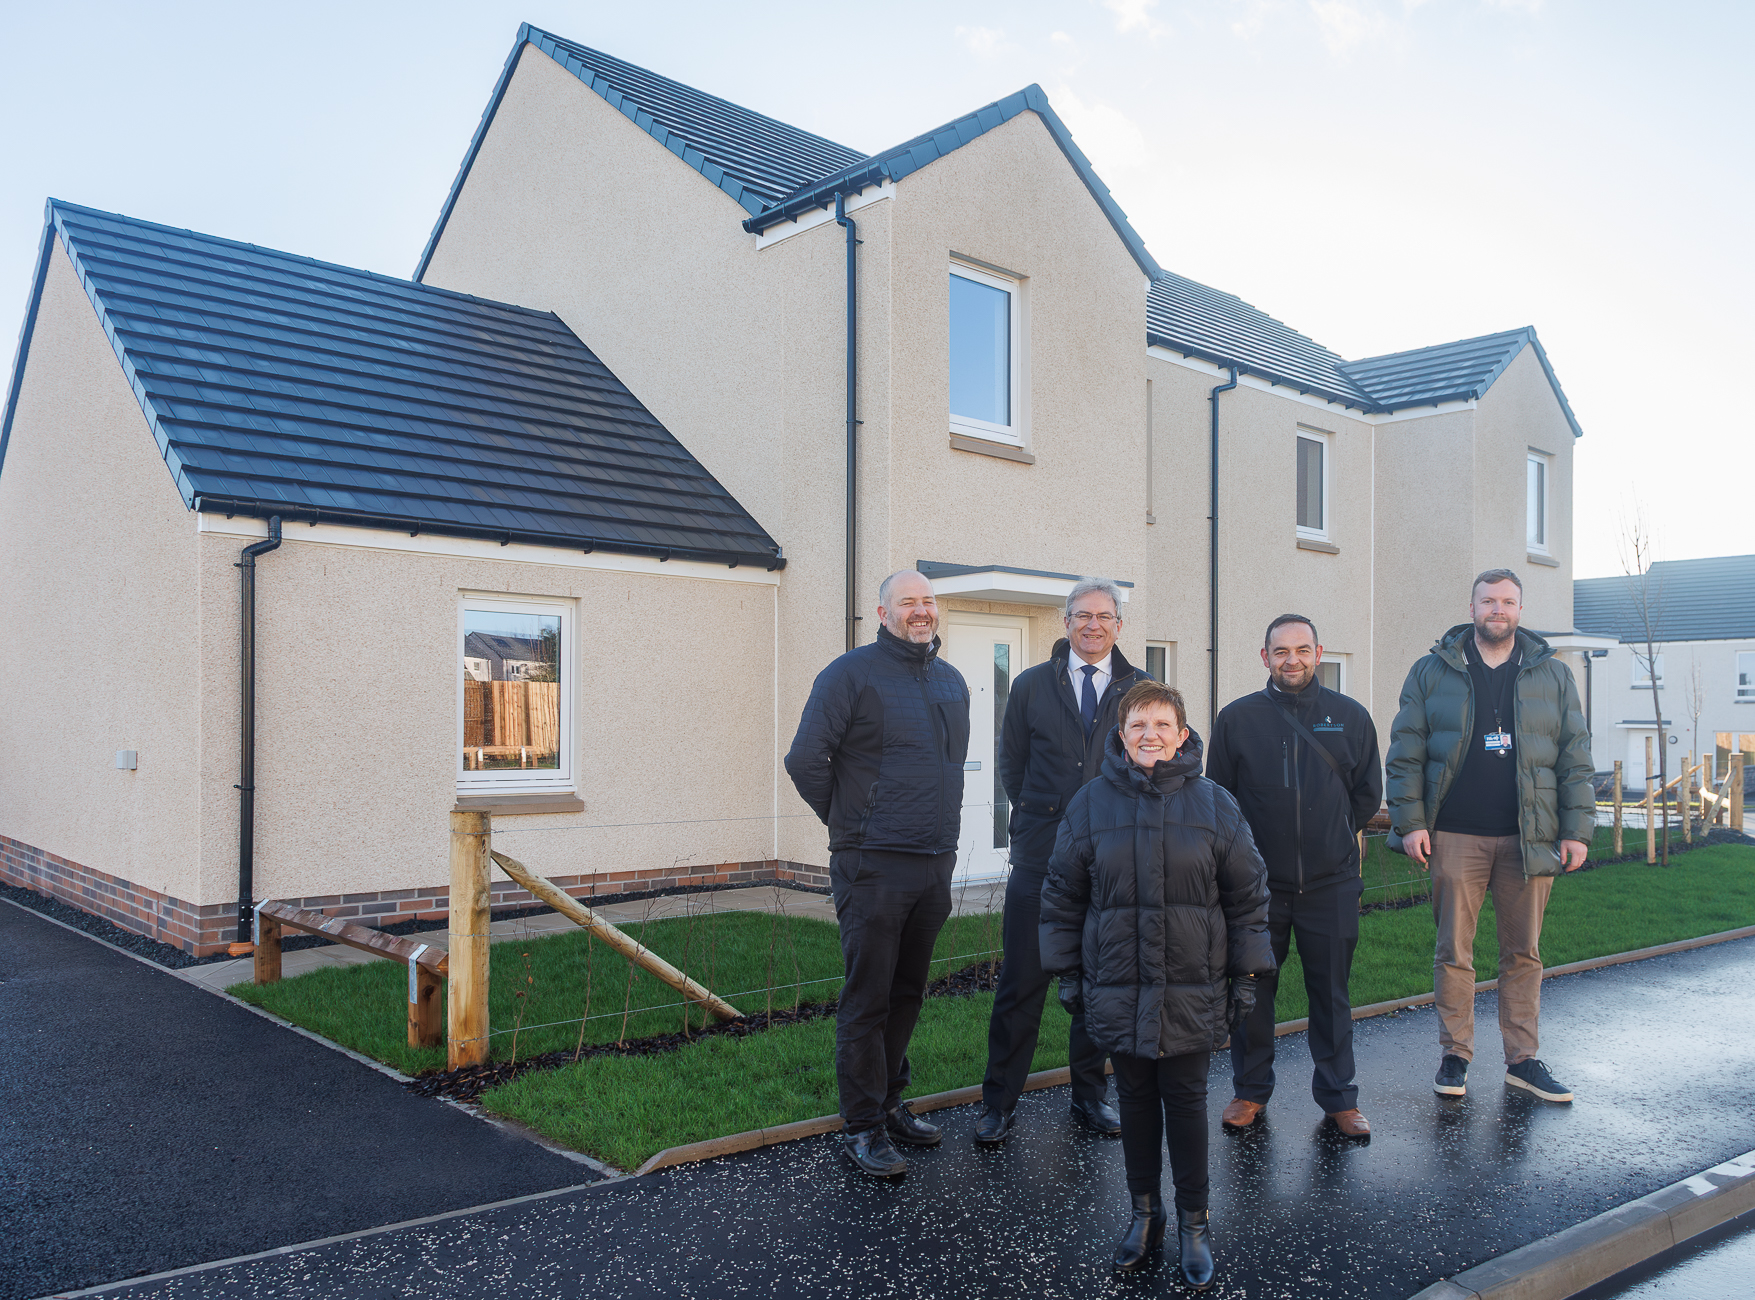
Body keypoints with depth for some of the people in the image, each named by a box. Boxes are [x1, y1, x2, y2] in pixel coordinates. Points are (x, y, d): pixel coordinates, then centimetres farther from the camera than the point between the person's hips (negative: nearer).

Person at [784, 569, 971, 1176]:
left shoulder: (952, 681, 13)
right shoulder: (852, 673, -9)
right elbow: (805, 760, -11)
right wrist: (849, 823, -1)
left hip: (935, 865, 7)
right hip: (873, 868, -6)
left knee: (907, 993, 16)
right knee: (868, 999, 0)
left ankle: (890, 1102, 31)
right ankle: (862, 1125, 11)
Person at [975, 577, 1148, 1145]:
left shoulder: (1140, 689, 5)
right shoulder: (1031, 685, 6)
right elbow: (1011, 764, 12)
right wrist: (1041, 816, 8)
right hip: (1041, 857, -1)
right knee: (1021, 982, 1)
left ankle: (1090, 1096, 27)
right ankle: (999, 1103, 12)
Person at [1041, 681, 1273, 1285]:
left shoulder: (1215, 805, -2)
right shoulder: (1090, 805, -1)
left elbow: (1247, 895, 5)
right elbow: (1062, 894, 6)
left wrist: (1246, 974, 4)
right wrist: (1067, 971, 6)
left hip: (1192, 993, -1)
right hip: (1118, 988, 1)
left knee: (1186, 1102, 6)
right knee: (1136, 1100, 12)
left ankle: (1193, 1223, 23)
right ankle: (1145, 1213, 29)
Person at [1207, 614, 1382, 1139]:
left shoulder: (1351, 716, 3)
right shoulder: (1237, 718, 0)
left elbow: (1367, 794, 13)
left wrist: (1331, 837, 11)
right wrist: (1253, 845, 5)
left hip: (1331, 885, 1)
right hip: (1256, 884, 0)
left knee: (1331, 994, 9)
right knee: (1251, 991, 8)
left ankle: (1338, 1095, 24)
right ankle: (1250, 1090, 24)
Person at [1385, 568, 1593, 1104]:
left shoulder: (1553, 675, 9)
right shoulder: (1432, 672, 4)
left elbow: (1575, 757, 9)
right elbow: (1406, 752, 2)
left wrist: (1577, 830, 2)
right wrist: (1410, 823, -6)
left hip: (1530, 838, 2)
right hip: (1455, 837, -1)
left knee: (1523, 953, 9)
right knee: (1453, 951, 4)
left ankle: (1523, 1059, 20)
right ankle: (1454, 1055, 16)